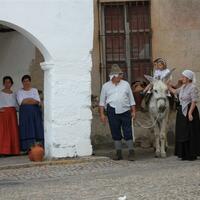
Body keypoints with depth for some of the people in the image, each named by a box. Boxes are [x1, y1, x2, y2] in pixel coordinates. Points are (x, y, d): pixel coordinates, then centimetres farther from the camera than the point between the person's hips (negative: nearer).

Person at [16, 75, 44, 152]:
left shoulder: (34, 90, 14)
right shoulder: (20, 91, 10)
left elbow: (38, 101, 1)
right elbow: (21, 102, -6)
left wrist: (26, 101, -6)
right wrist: (32, 100, -4)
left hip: (35, 112, 1)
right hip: (24, 112, -1)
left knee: (36, 128, -6)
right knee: (27, 129, -9)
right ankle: (28, 148, -12)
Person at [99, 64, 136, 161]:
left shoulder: (125, 84, 10)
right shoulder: (106, 86, 8)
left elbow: (131, 99, 13)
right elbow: (102, 101, 9)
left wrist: (133, 111, 7)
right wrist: (102, 114, 2)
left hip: (125, 111, 0)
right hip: (112, 112, 0)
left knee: (128, 133, -2)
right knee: (115, 133, 5)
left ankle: (131, 152, 2)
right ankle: (118, 152, 14)